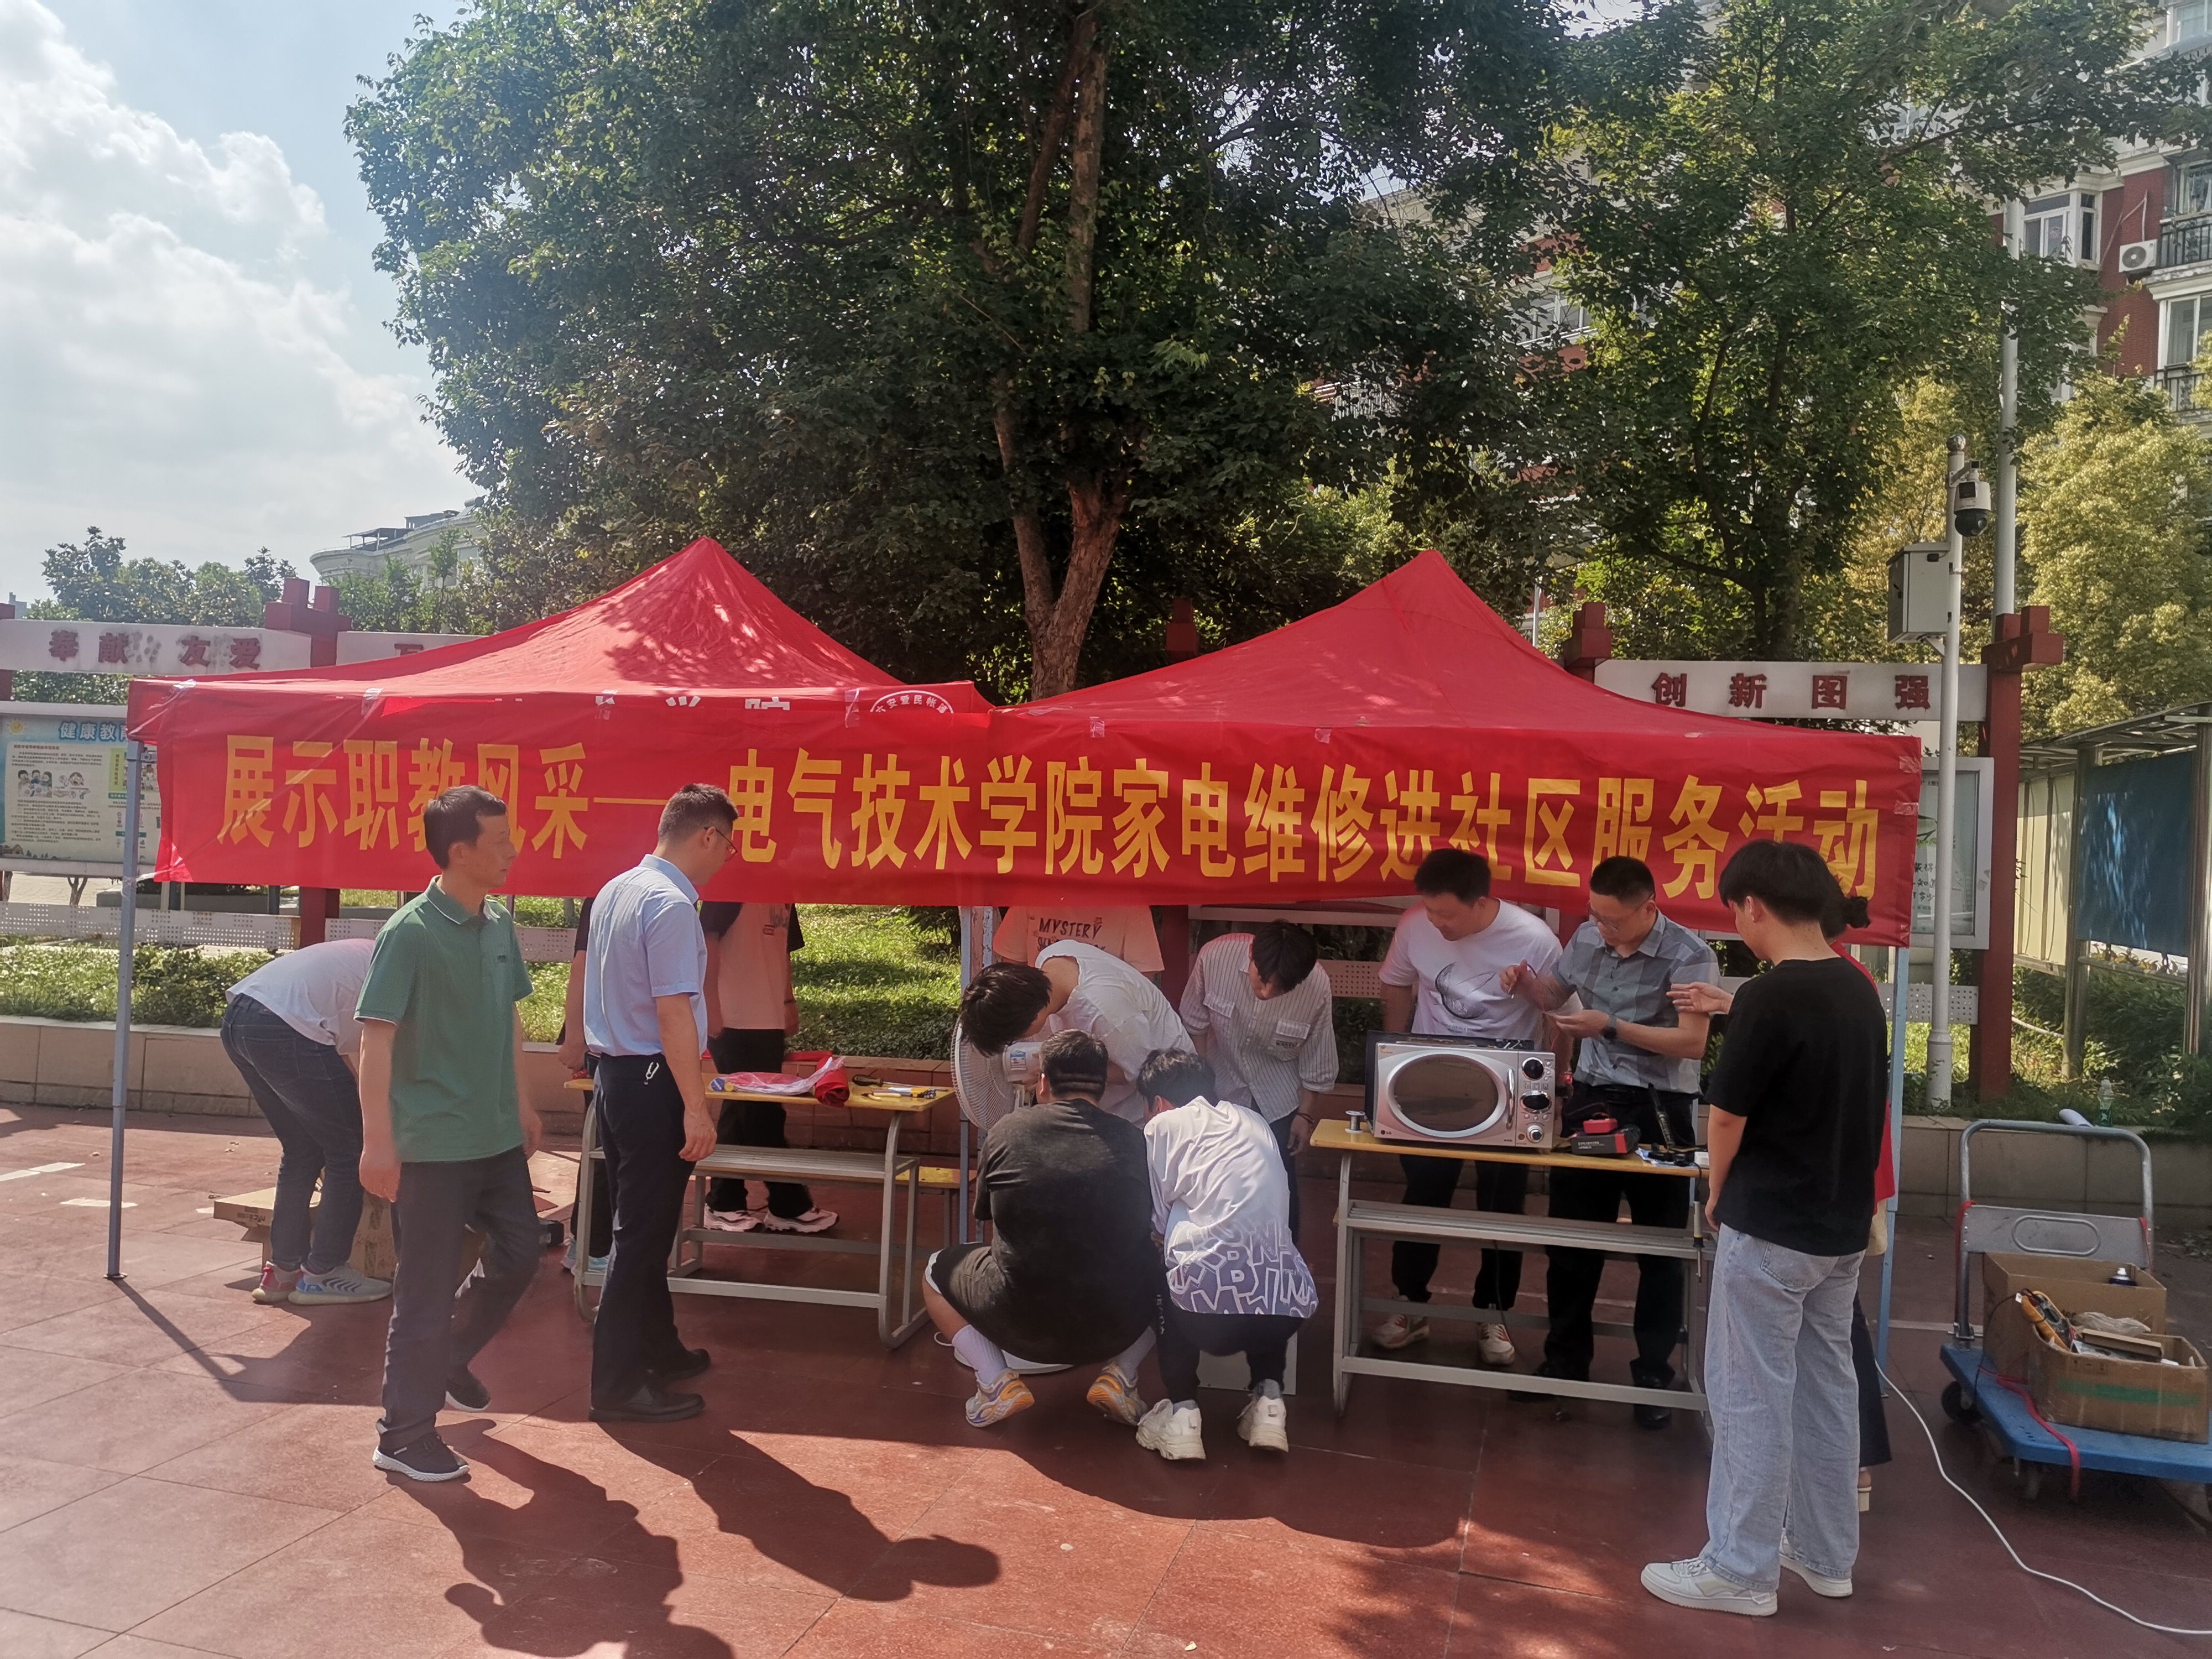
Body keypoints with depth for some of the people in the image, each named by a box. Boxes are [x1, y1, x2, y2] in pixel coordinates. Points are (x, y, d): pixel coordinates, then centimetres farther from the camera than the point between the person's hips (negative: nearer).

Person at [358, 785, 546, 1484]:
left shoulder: (500, 924, 5)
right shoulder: (410, 933, -17)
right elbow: (377, 1037, -18)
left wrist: (522, 1104, 18)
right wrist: (378, 1141, -22)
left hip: (497, 1137, 7)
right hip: (433, 1144, -7)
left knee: (520, 1250, 16)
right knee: (427, 1288, 2)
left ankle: (448, 1357, 39)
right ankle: (405, 1436, 17)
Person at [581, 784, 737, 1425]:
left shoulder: (616, 890, 10)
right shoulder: (671, 904, -19)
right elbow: (673, 1011, -23)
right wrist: (696, 1108, -20)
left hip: (612, 1074, 10)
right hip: (651, 1083, -9)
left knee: (640, 1227, 20)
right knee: (643, 1235, 1)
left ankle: (656, 1349, 35)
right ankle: (618, 1386, 10)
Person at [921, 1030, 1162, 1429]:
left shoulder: (1006, 1131, -1)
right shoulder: (1135, 1141, 1)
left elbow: (985, 1214, 16)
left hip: (1020, 1326, -1)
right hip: (1114, 1329, 1)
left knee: (937, 1272, 27)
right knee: (1157, 1270, 33)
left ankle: (997, 1382, 7)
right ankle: (1120, 1375, 11)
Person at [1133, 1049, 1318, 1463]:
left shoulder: (1163, 1126, 8)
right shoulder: (1255, 1122, 21)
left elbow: (1152, 1221, 12)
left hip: (1208, 1305, -3)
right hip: (1287, 1307, 3)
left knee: (1166, 1288, 30)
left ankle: (1182, 1414, 16)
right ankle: (1268, 1400, 19)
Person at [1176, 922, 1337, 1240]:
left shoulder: (1317, 986, -29)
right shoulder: (1215, 956, -30)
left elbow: (1316, 1057, -11)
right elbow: (1195, 1023, -10)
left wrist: (1306, 1112, -3)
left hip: (1277, 1096, -1)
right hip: (1222, 1083, 1)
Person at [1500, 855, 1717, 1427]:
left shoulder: (1690, 956, -15)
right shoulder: (1587, 938, 2)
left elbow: (1693, 1043, -21)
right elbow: (1553, 993, 19)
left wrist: (1611, 1027, -26)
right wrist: (1526, 983, -4)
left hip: (1658, 1111, -5)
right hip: (1591, 1099, 5)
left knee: (1660, 1250, 7)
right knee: (1571, 1239, 12)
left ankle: (1654, 1373, 20)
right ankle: (1565, 1359, 27)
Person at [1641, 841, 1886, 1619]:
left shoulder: (1769, 997, -21)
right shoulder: (1860, 991, 5)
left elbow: (1727, 1117, -16)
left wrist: (1718, 1195, 1)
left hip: (1772, 1229, -8)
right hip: (1844, 1224, 8)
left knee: (1751, 1394, 2)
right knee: (1826, 1386, 17)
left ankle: (1740, 1570, 11)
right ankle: (1826, 1554, 29)